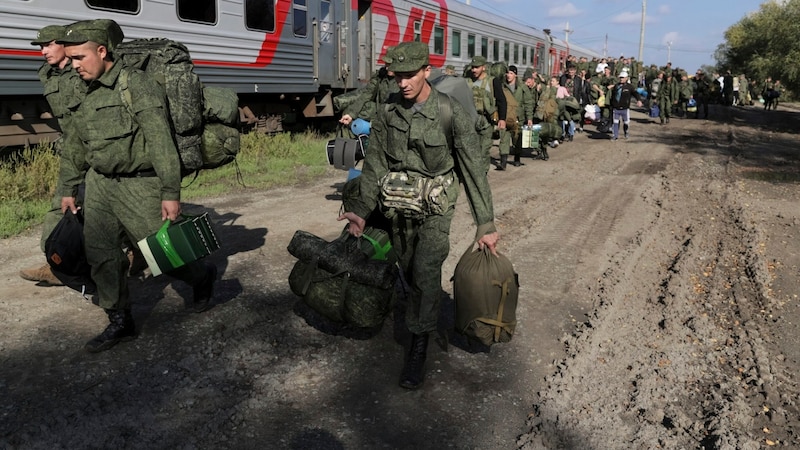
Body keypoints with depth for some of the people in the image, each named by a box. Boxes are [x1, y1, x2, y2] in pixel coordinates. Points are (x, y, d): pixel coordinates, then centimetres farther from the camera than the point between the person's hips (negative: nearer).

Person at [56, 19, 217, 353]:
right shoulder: (87, 96, 10)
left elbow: (161, 143, -19)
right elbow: (73, 148, 21)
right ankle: (120, 322, 17)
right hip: (100, 184, 7)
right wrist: (67, 190, 23)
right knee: (100, 255, 4)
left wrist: (171, 193, -21)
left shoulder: (137, 84, -13)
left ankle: (202, 278, 30)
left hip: (139, 185, -7)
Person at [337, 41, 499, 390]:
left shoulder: (452, 113, -16)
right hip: (398, 206, 4)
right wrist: (362, 209, -13)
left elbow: (474, 169, -13)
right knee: (409, 273, 14)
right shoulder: (388, 112, -5)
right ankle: (423, 319, 42)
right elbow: (375, 163, -2)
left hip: (435, 207, -4)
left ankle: (419, 350, -1)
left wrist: (486, 224, -13)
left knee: (425, 273, -15)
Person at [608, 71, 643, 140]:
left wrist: (639, 100, -32)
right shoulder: (616, 86, 10)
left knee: (626, 122, 4)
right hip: (616, 108, 3)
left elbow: (636, 93, -13)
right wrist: (612, 106, 19)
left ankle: (626, 133, 28)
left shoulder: (629, 86, -2)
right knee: (616, 122, 4)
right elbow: (612, 96, 18)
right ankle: (615, 135, 13)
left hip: (625, 109, -3)